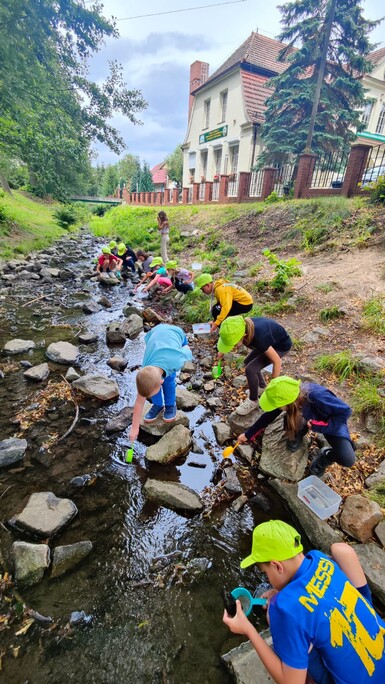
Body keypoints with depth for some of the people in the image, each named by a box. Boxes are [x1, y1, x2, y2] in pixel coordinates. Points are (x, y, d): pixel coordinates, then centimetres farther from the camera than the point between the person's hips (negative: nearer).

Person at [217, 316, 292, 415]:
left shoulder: (259, 338, -41)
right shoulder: (241, 328, -23)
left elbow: (277, 361, -28)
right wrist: (222, 351, 15)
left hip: (282, 345, -7)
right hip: (272, 340, 7)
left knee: (250, 369, -14)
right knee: (248, 362, 15)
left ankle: (253, 401, 8)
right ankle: (262, 386, 39)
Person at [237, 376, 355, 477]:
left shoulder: (318, 397, -44)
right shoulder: (288, 395, -27)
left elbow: (345, 411, -28)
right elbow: (268, 416, -12)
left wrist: (319, 426, -32)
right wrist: (247, 434, -7)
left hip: (332, 423, -3)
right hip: (310, 418, 4)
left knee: (347, 460, -25)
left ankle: (326, 456, 9)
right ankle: (298, 434, 7)